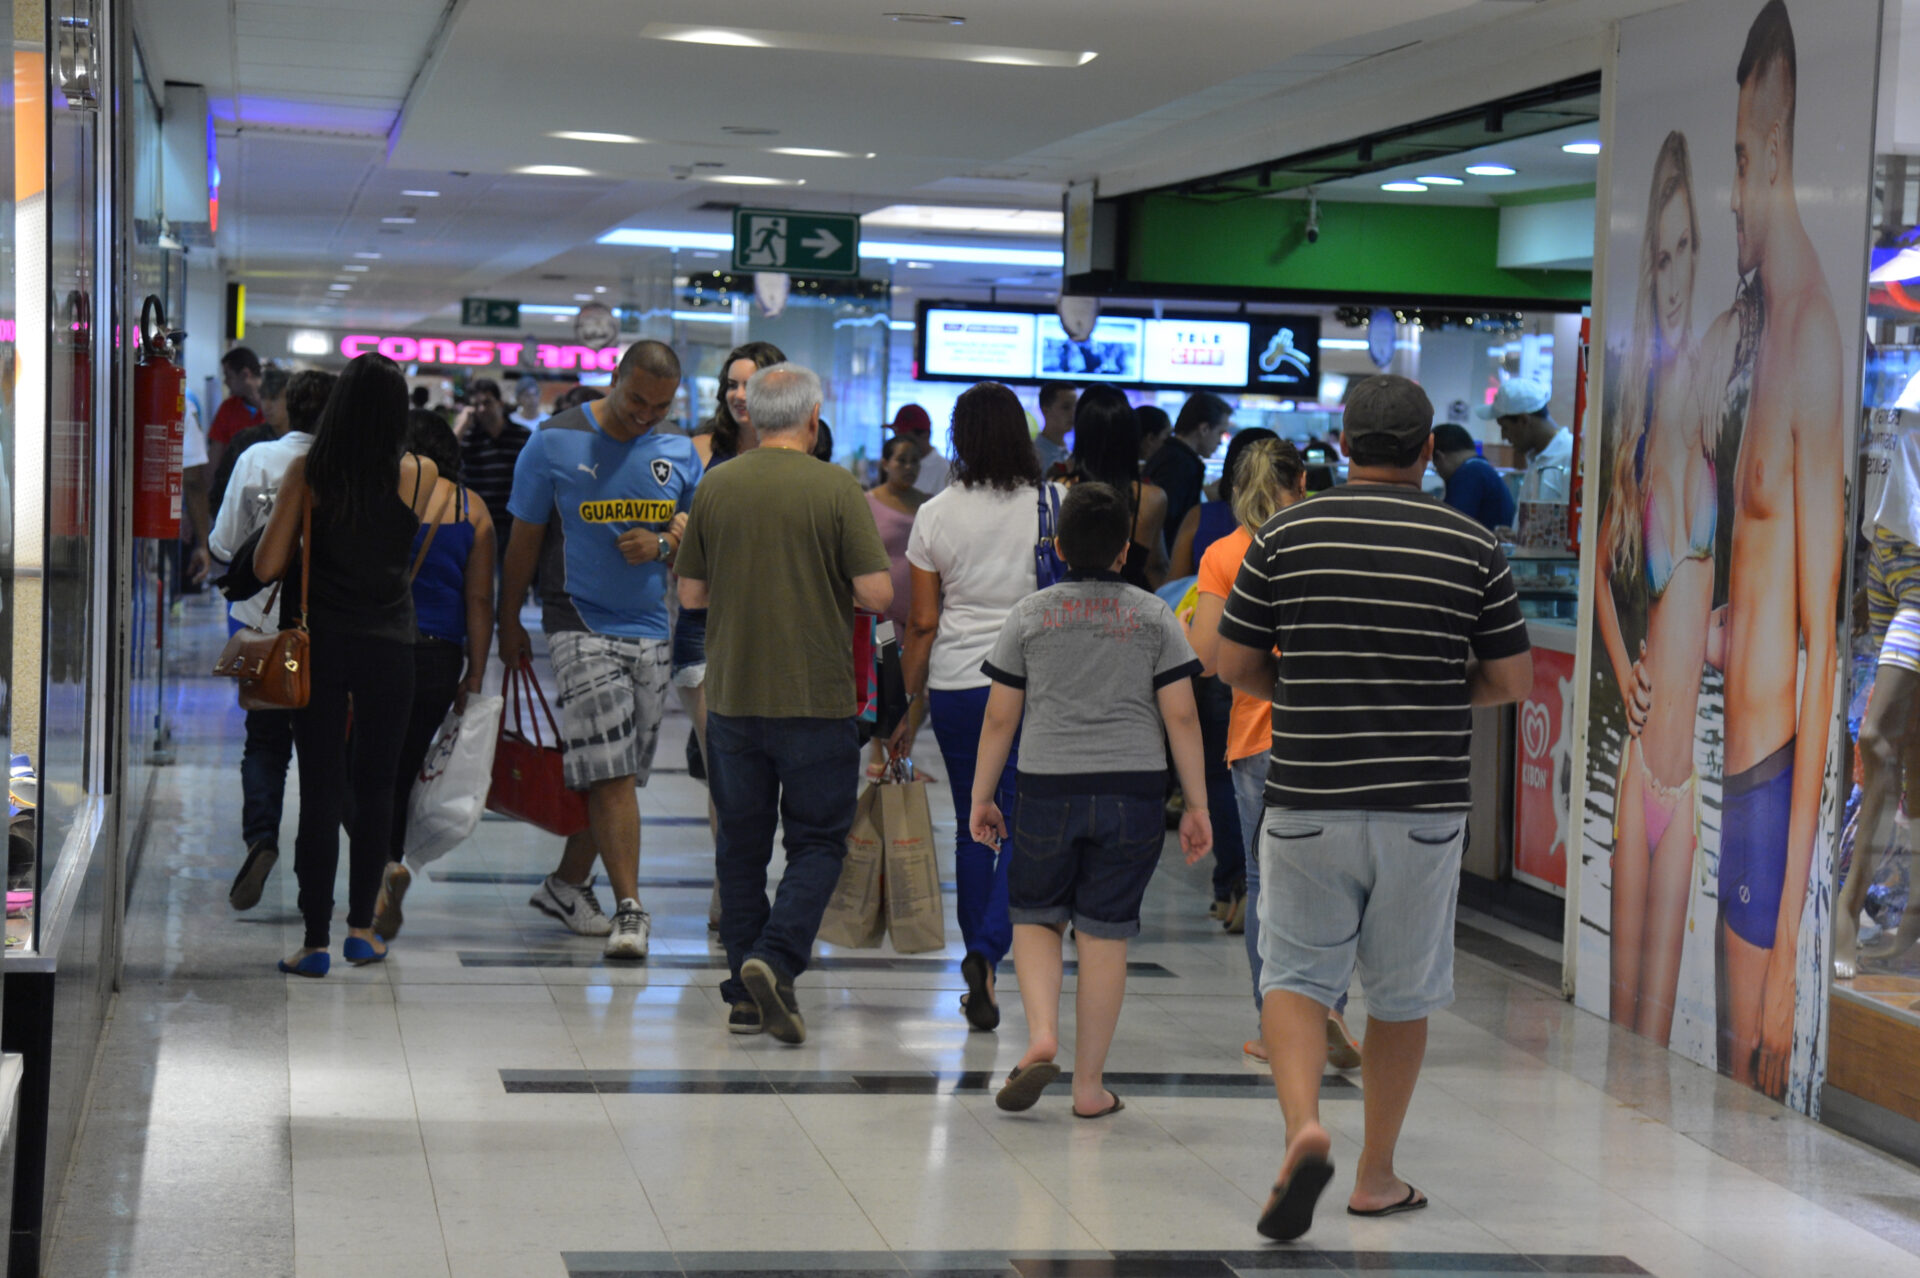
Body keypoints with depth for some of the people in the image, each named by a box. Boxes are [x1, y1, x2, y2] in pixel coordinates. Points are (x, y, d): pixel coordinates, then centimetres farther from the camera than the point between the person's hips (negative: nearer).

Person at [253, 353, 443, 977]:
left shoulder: (308, 471, -7)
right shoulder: (420, 474, -5)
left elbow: (266, 566, -6)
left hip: (320, 641, -1)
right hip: (389, 644, 1)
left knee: (321, 789, 3)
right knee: (376, 784, 15)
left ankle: (315, 941, 4)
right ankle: (362, 928, 19)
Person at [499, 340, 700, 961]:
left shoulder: (678, 454, 7)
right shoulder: (555, 443, -5)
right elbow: (524, 539, 2)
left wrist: (661, 545, -10)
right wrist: (509, 622, 5)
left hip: (652, 630, 5)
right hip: (581, 625, -5)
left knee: (617, 774, 10)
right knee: (611, 773, -12)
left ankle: (567, 884, 25)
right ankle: (629, 909, -11)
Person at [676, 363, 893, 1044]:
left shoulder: (715, 487, 1)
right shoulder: (836, 489, -8)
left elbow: (690, 593, 6)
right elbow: (877, 593, -11)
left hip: (732, 697, 3)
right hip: (816, 698, -3)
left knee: (742, 844, 11)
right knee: (818, 841, 6)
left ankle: (746, 996, 11)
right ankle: (775, 960, -14)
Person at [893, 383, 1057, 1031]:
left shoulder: (936, 515, 0)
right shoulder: (1054, 506, -3)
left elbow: (922, 623, 2)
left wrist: (908, 708, 10)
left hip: (957, 686, 2)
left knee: (974, 827, 13)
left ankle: (980, 968, 19)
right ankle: (988, 950, -19)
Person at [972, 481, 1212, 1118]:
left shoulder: (1029, 615, 4)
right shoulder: (1154, 617, 4)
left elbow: (1000, 716, 4)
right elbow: (1181, 716, 0)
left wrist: (981, 797, 13)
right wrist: (1196, 806, 5)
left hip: (1047, 787, 0)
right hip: (1132, 791, 0)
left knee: (1034, 917, 17)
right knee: (1105, 934, 5)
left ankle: (1041, 1035, -6)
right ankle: (1089, 1083, 10)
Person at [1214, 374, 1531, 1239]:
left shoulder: (1285, 536, -2)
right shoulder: (1471, 545, -1)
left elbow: (1235, 665, 1)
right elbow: (1514, 680, 2)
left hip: (1309, 802, -1)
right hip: (1423, 808, 1)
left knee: (1295, 978, 9)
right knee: (1402, 992, 14)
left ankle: (1303, 1128, -16)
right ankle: (1377, 1176, 22)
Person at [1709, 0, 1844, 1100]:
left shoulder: (1815, 338, -17)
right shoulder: (1730, 338, 10)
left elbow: (1824, 638, -18)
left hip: (1778, 769, -8)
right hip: (1714, 754, 8)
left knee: (1763, 1052, 1)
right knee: (1722, 1045, 16)